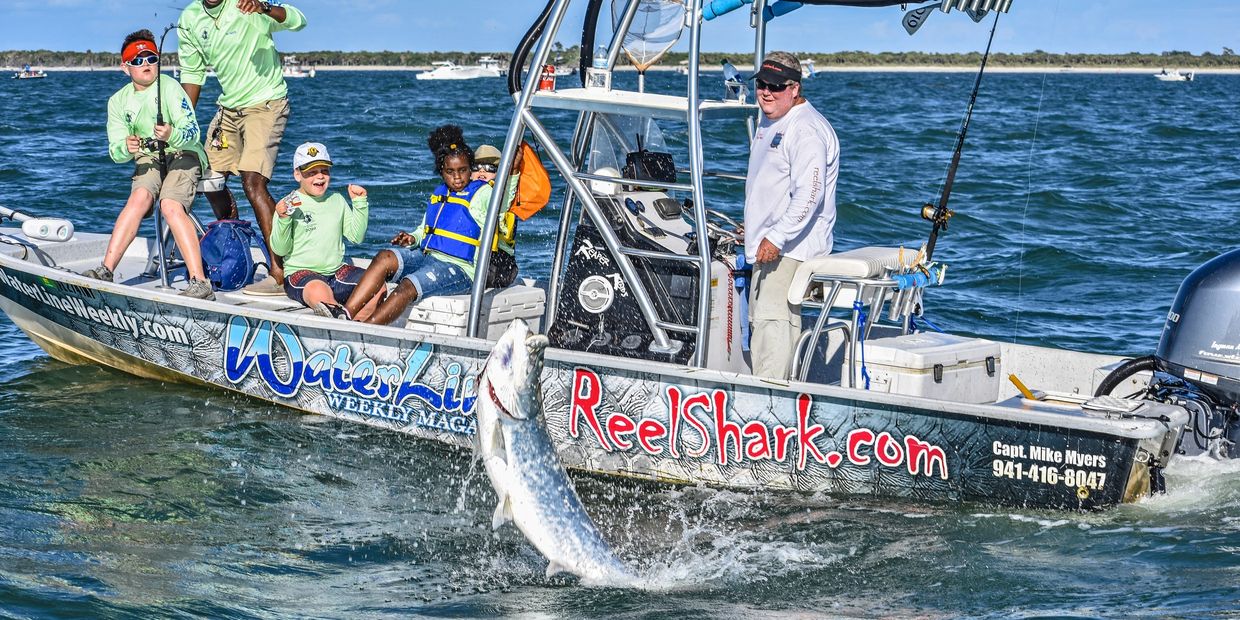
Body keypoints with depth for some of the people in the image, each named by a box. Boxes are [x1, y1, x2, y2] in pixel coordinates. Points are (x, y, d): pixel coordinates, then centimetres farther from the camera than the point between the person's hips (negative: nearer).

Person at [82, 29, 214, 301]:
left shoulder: (169, 87, -10)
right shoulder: (118, 101, 6)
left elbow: (193, 131, -18)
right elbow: (115, 152, 0)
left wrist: (172, 135, -40)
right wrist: (125, 148, -24)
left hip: (183, 154, -4)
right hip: (148, 159, 4)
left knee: (170, 205, -30)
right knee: (140, 197, -27)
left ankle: (200, 282, -36)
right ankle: (106, 271, -31)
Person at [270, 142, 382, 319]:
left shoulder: (337, 200, 14)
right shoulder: (289, 204, -1)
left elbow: (356, 237, 13)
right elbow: (280, 250, -5)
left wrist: (360, 204, 4)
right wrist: (283, 220, -21)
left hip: (337, 270, 5)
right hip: (300, 272, -5)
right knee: (319, 292, -41)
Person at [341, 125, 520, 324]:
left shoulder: (482, 193, -1)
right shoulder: (438, 194, 20)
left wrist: (511, 173, -37)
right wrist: (412, 239, 9)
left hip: (459, 269, -7)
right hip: (426, 256, 7)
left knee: (408, 286, -29)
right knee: (385, 258, -17)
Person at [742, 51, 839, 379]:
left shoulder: (806, 130, -17)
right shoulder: (768, 122, 16)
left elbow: (809, 195, -25)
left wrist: (777, 238, -28)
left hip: (792, 248, -11)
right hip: (768, 245, 11)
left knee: (773, 318, -18)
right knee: (759, 321, 12)